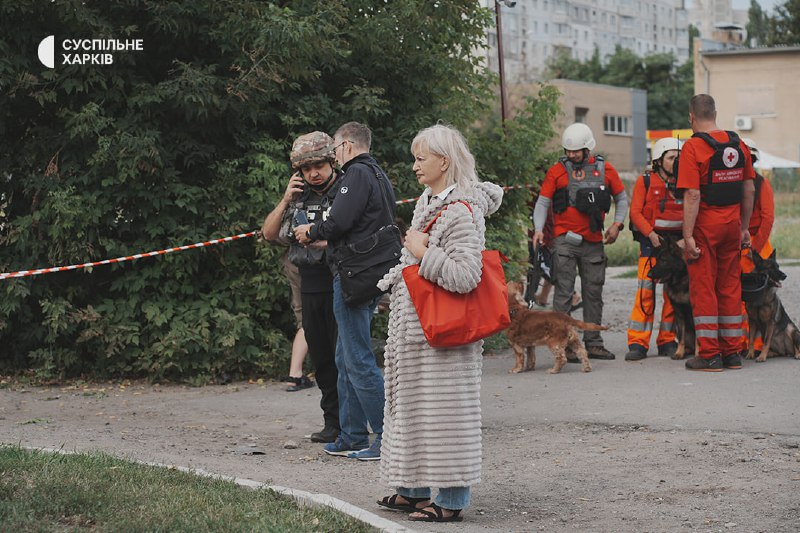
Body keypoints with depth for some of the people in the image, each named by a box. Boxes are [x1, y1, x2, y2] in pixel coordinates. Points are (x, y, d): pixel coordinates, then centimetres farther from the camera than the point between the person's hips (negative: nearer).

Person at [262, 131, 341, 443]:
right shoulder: (299, 197, 14)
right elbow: (270, 233, 12)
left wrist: (326, 241, -21)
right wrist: (286, 201, 0)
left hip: (339, 285, -6)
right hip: (310, 286, 6)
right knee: (321, 358, 9)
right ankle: (332, 422, 16)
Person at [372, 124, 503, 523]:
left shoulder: (462, 211, -17)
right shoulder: (427, 202, 12)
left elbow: (465, 277, -25)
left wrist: (423, 253, -19)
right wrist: (396, 279, 18)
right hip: (413, 326, 10)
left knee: (443, 410, -4)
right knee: (411, 405, 15)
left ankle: (451, 501, 4)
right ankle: (413, 490, 25)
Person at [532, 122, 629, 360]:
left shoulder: (605, 169, 6)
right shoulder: (557, 171, 1)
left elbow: (622, 198, 16)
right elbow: (543, 202, 1)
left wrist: (617, 224, 2)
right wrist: (539, 229, -13)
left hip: (594, 242, 3)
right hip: (565, 240, -3)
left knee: (594, 292, 8)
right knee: (564, 292, -7)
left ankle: (593, 343, 16)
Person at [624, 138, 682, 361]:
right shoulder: (645, 181, 2)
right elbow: (635, 212, -3)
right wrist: (650, 233, -15)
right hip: (651, 242, -3)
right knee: (645, 292, -10)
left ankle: (667, 342, 12)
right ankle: (638, 343, -7)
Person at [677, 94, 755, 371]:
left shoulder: (693, 147, -12)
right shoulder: (738, 145, 7)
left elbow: (692, 196, -18)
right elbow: (749, 190, 11)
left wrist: (688, 236, -16)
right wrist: (744, 228, 19)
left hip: (705, 224, -6)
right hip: (732, 224, 6)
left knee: (703, 289, 1)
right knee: (730, 288, 12)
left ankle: (710, 354, 0)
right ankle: (732, 353, 15)